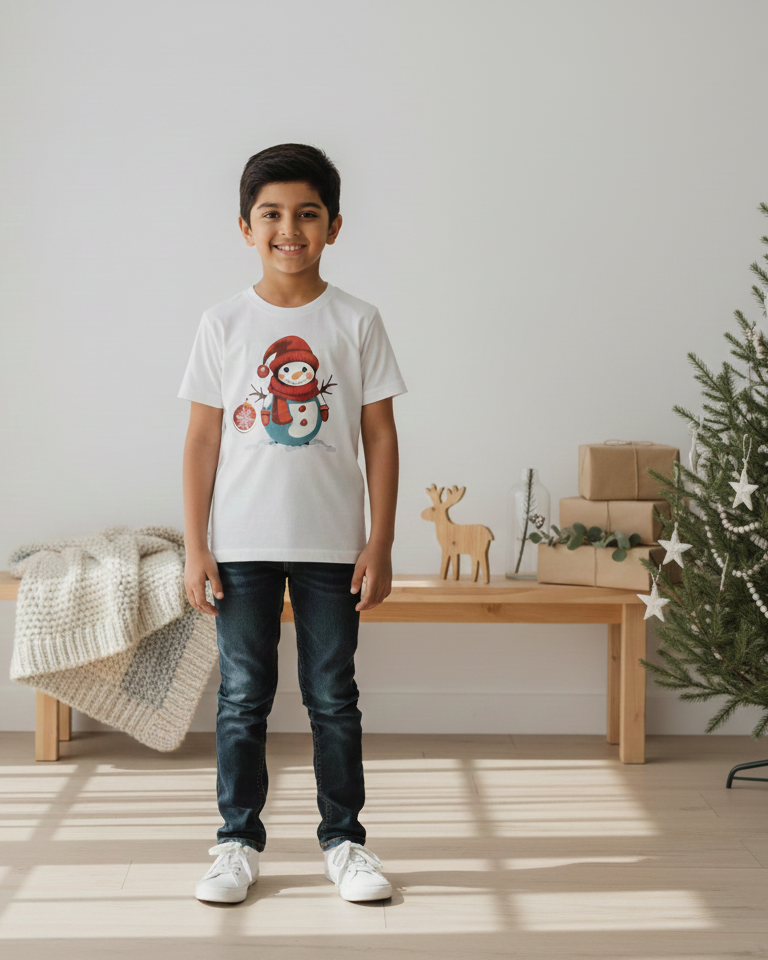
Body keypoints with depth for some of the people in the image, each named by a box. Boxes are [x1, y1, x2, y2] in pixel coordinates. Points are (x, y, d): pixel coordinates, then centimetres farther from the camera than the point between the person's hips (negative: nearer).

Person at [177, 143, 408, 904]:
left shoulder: (357, 322, 0)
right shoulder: (223, 324, 1)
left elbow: (380, 437, 1)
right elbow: (202, 439, 2)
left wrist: (380, 544, -3)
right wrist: (194, 547, -2)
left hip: (332, 543, 0)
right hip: (242, 543, 0)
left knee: (333, 696, 8)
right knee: (243, 696, 7)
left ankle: (344, 840, 20)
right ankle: (239, 842, 20)